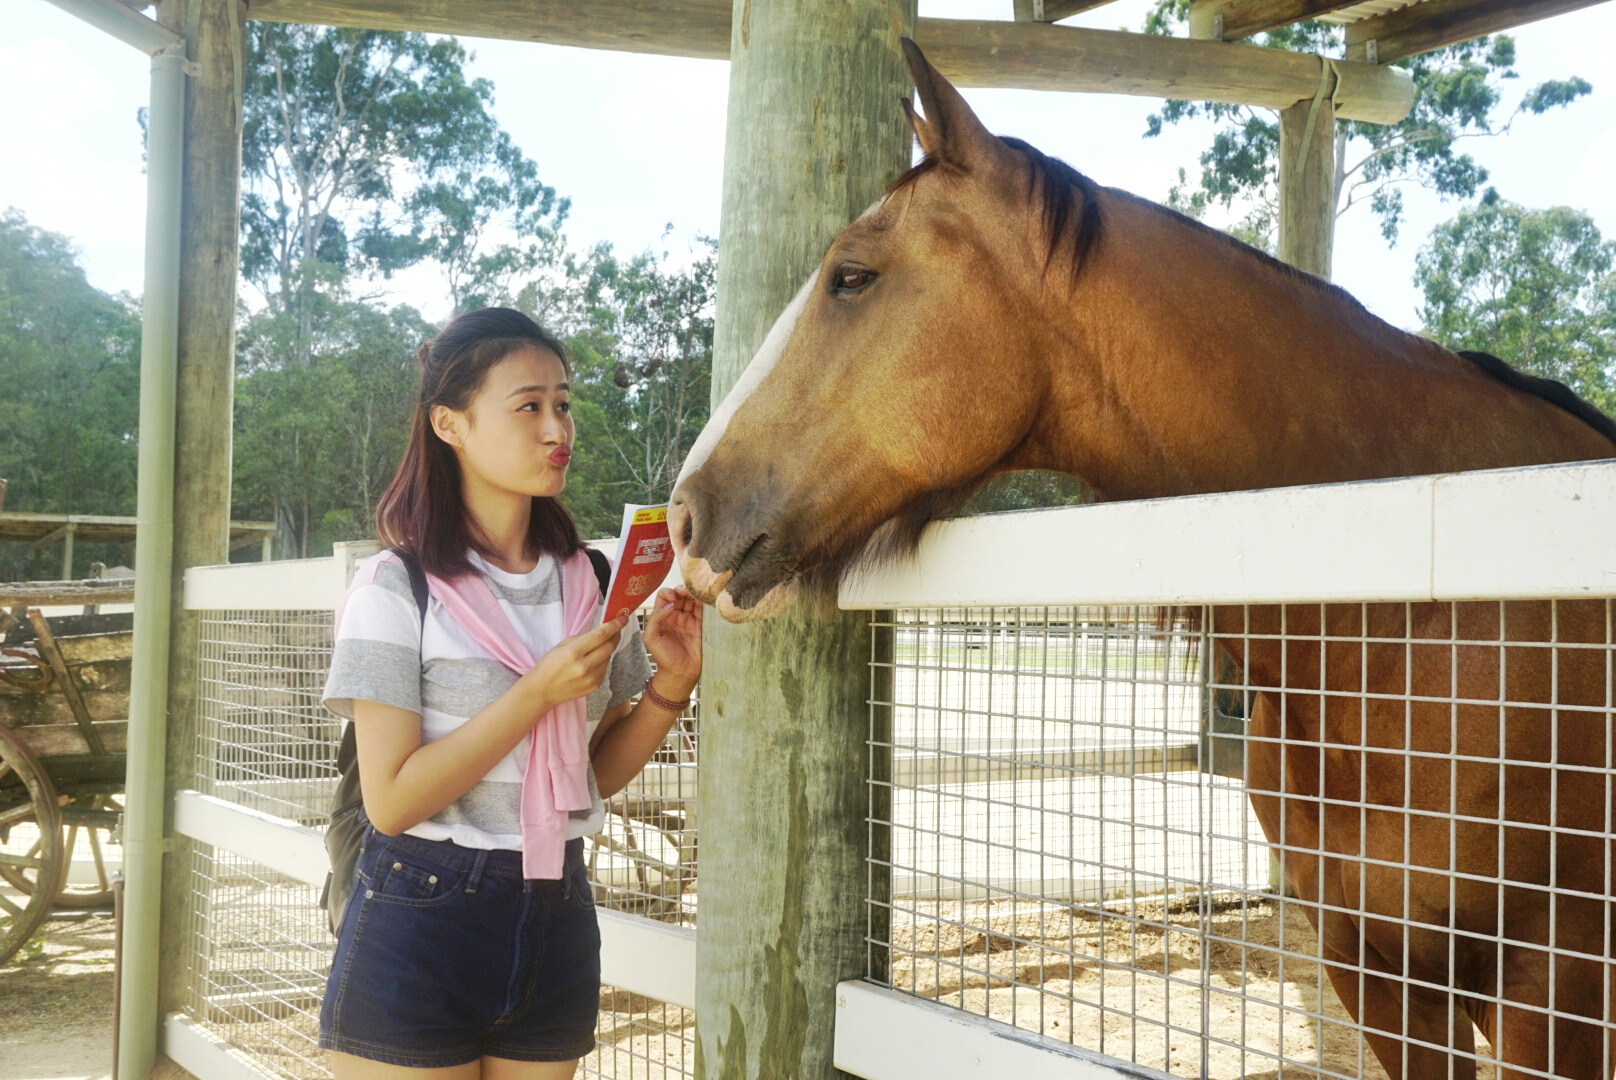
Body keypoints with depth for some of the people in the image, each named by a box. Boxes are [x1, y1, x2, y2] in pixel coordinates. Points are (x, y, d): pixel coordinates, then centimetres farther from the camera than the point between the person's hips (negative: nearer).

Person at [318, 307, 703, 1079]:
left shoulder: (590, 582, 4)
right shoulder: (398, 588, -10)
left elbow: (598, 774, 9)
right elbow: (392, 799, -16)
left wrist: (670, 684, -7)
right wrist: (537, 693, -22)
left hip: (557, 920, 5)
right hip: (420, 922, -4)